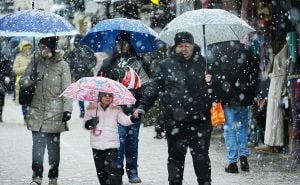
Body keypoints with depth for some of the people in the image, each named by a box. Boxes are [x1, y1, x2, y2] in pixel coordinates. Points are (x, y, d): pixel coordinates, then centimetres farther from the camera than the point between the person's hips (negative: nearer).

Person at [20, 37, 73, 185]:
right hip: (37, 111, 3)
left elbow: (66, 89, -3)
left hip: (55, 112, -2)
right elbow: (23, 81, 9)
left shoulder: (62, 65, -2)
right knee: (37, 145, -1)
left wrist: (67, 109, -10)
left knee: (54, 146, 4)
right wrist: (32, 77, -14)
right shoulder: (35, 63, 7)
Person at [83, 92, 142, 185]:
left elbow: (124, 120, -9)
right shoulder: (92, 109, 6)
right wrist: (90, 123, -11)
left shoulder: (116, 110, 3)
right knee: (101, 170, 11)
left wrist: (134, 118, -29)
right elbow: (85, 123, 12)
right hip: (97, 146, 3)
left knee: (113, 168, -13)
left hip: (112, 146, -2)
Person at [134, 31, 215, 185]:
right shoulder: (165, 66, 5)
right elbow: (152, 88, 2)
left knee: (201, 156, 3)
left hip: (200, 120, 1)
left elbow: (217, 90, 22)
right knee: (176, 156, 6)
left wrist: (211, 83, -2)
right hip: (175, 122, -1)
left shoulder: (203, 63, 10)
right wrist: (142, 106, -10)